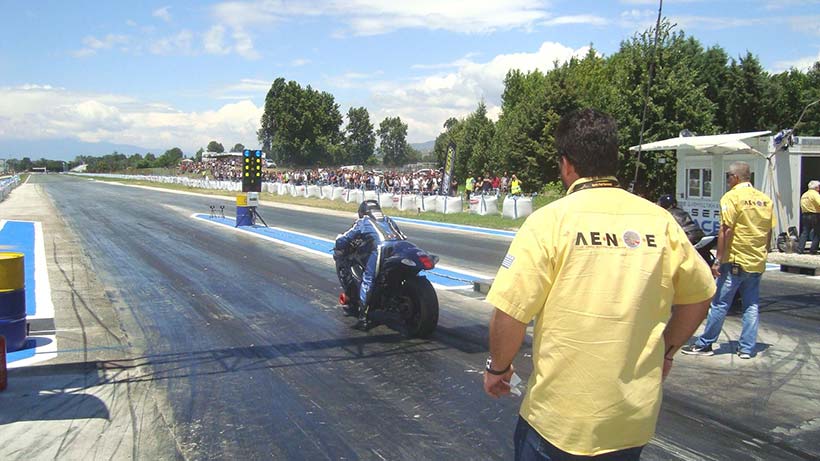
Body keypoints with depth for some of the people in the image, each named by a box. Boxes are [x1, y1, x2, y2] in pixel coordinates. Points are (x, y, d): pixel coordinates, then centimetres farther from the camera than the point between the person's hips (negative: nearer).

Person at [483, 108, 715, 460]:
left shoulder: (551, 220, -14)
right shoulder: (660, 221, -3)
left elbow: (509, 313, -17)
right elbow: (698, 297, 8)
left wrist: (498, 368, 0)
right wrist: (665, 350, 22)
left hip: (559, 419, -4)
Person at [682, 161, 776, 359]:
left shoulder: (732, 197, -10)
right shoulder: (765, 199, 9)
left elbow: (726, 230, -15)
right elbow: (769, 232, 13)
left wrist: (718, 260, -13)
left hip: (735, 261, -6)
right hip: (757, 262, 6)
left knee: (720, 304, 1)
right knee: (751, 305, 11)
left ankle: (704, 344, 8)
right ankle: (747, 348, 12)